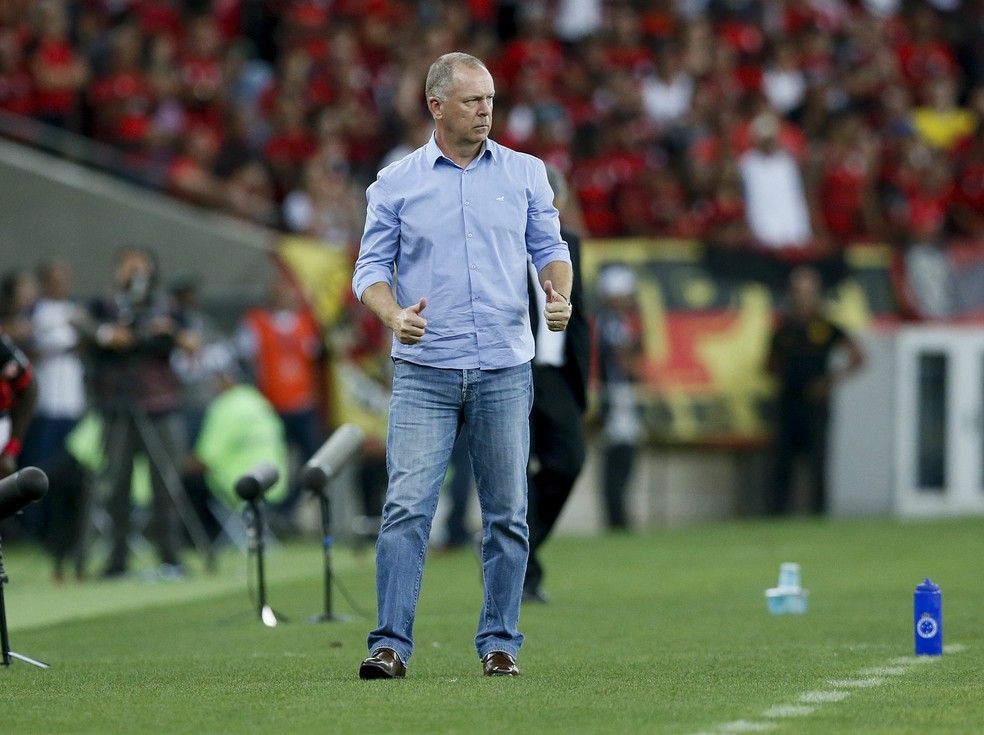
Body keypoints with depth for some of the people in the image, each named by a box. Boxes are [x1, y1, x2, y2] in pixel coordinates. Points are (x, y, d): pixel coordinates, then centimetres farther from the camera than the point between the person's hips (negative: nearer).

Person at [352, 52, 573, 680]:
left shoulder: (525, 174, 9)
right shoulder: (396, 184, 5)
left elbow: (549, 247, 10)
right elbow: (371, 267, 5)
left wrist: (560, 295, -11)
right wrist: (394, 315, -15)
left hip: (505, 371, 2)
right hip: (425, 372, -2)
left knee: (507, 515, 3)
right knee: (407, 508, -10)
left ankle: (500, 644, 11)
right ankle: (392, 645, -10)